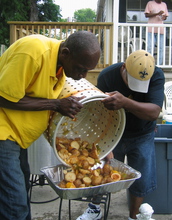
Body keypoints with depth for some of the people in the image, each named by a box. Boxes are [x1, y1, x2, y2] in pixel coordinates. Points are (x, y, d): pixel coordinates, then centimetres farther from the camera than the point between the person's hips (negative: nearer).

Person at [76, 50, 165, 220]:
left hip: (142, 137, 0)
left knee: (141, 180, -1)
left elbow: (154, 112, -35)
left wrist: (125, 102, -52)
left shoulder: (156, 76, -22)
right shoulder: (107, 76, -23)